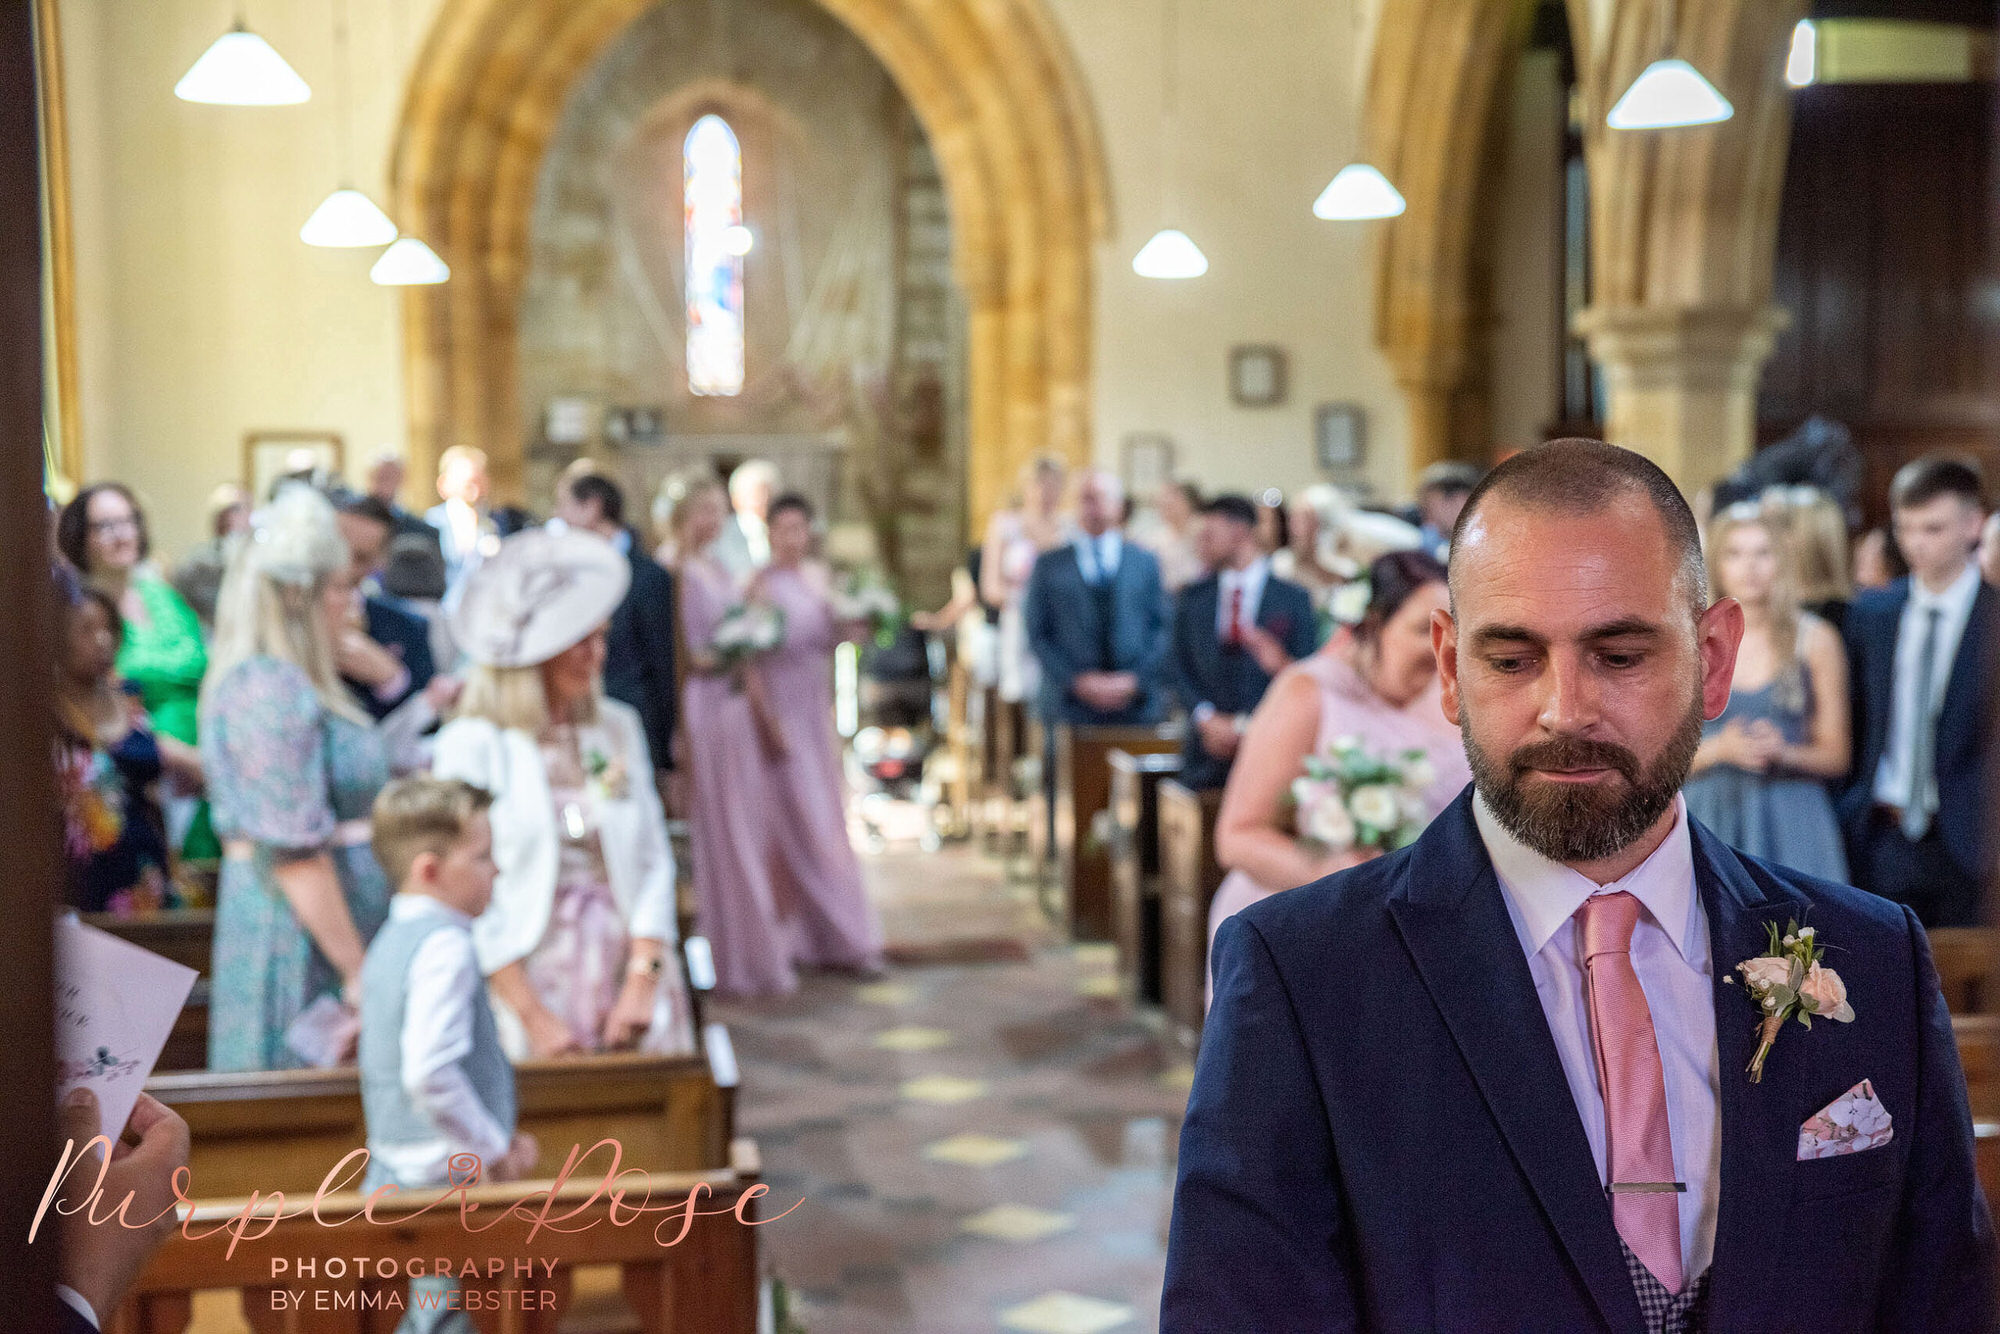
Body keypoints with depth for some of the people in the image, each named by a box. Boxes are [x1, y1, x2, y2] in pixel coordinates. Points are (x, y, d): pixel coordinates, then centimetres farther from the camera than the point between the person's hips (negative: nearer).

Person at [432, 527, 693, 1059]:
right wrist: (534, 1017, -10)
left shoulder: (619, 727, 10)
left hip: (631, 980, 4)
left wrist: (643, 980, -6)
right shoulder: (470, 744, -3)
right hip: (528, 989, -3)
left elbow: (655, 861, 6)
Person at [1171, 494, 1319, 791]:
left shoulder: (1294, 598, 2)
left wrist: (1244, 726, -9)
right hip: (1208, 750, 3)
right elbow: (1182, 670, 11)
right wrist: (1207, 719, -7)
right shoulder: (1191, 598, 12)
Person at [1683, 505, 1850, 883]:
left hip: (1791, 821, 0)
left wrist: (1784, 752, -12)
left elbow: (1836, 756, 6)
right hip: (1709, 820, 0)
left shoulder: (1815, 639, 5)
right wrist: (1720, 749, -14)